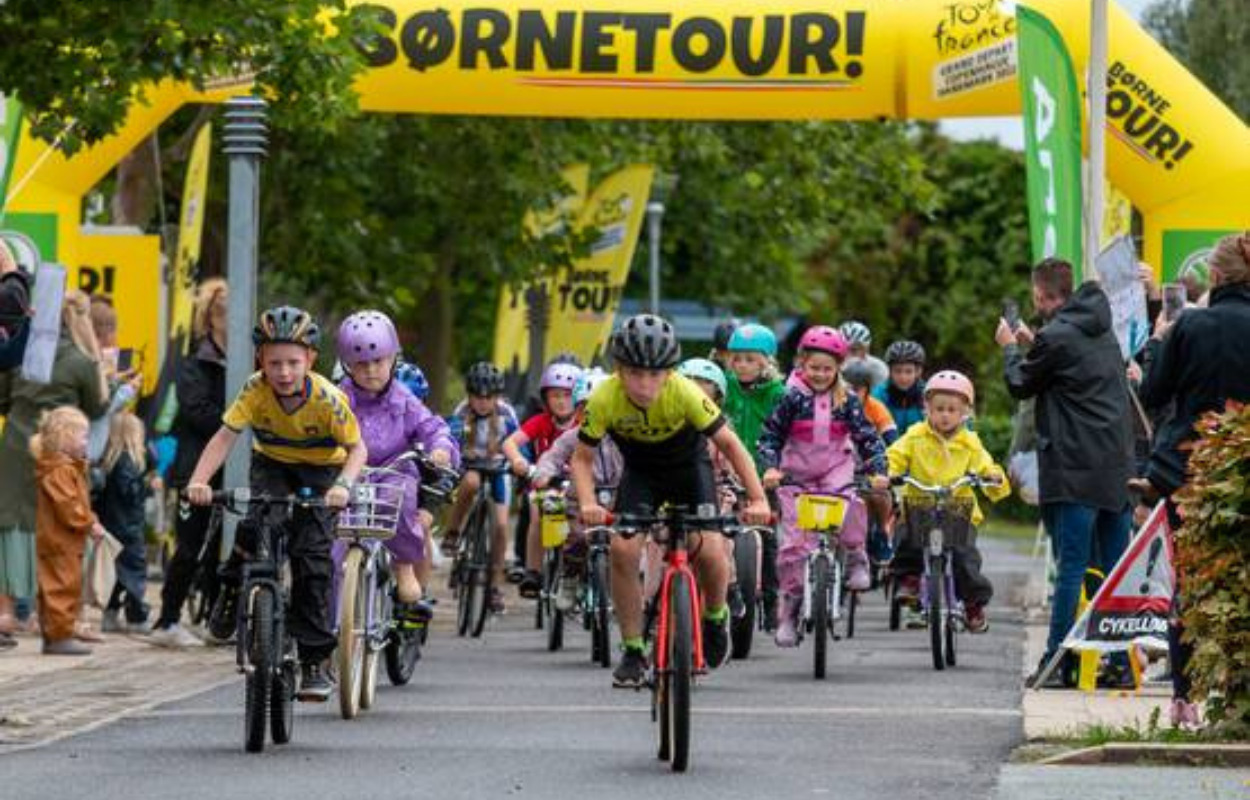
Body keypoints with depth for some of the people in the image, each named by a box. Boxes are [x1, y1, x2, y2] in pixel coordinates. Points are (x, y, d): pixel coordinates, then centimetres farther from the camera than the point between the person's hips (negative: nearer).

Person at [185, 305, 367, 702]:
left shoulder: (327, 398, -27)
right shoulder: (256, 390, -23)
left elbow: (357, 448, -21)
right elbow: (225, 436, -26)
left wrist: (343, 485, -40)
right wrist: (199, 480, -41)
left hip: (319, 472, -1)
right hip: (271, 464, 1)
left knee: (312, 554, -14)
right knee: (256, 525, -30)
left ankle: (315, 659, -7)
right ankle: (232, 589, 0)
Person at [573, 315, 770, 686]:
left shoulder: (684, 393, -31)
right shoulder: (604, 400, -27)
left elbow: (729, 444, -24)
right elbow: (582, 458, -15)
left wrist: (758, 499, -33)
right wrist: (588, 504, -33)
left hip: (688, 467, -1)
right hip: (640, 473, 1)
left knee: (707, 548, -23)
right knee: (623, 549, -21)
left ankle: (715, 616, 11)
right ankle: (633, 652, -5)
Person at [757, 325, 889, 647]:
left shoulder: (847, 400, 0)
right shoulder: (792, 398, -3)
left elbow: (868, 437, -1)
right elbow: (770, 435, -1)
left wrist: (877, 471, -15)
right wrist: (770, 467, -17)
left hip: (835, 469, 0)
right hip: (796, 475, 0)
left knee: (850, 501, -34)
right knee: (795, 541, -8)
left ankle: (856, 559, -12)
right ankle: (790, 603, 3)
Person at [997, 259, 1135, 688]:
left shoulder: (1056, 336, -12)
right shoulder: (1103, 330, 14)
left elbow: (1020, 385, 1)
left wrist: (1010, 347, 19)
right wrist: (1031, 343, 24)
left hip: (1076, 469, -8)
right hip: (1117, 466, 8)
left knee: (1072, 566, -8)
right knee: (1115, 568, 8)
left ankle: (1057, 662, -8)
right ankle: (1121, 661, 10)